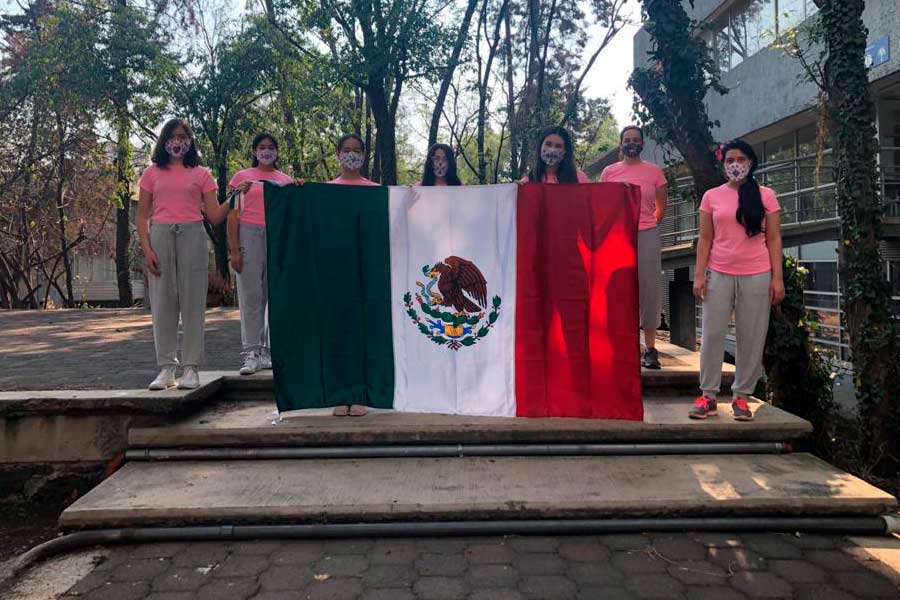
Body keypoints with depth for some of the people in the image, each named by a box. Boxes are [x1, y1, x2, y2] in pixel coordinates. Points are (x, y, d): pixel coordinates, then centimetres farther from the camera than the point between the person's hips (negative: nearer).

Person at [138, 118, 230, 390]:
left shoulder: (201, 174, 10)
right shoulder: (152, 173, 12)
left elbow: (214, 216, 4)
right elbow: (142, 216, 9)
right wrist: (147, 249, -3)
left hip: (192, 236, -1)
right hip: (161, 236, 1)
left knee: (192, 301, -1)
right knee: (162, 301, 1)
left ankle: (190, 368, 5)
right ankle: (166, 368, 8)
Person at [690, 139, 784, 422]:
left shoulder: (766, 195, 5)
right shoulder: (712, 196, 6)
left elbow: (773, 239, 4)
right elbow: (705, 239, 5)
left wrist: (777, 277, -3)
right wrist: (699, 275, -3)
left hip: (757, 276, 0)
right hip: (719, 275, 0)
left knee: (751, 338, 3)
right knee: (712, 334, -1)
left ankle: (741, 396, 12)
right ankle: (708, 395, 7)